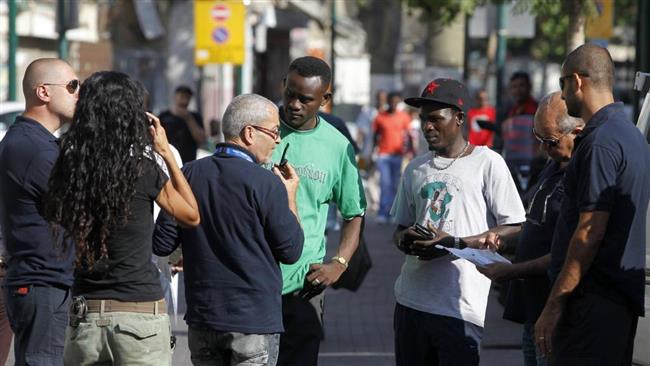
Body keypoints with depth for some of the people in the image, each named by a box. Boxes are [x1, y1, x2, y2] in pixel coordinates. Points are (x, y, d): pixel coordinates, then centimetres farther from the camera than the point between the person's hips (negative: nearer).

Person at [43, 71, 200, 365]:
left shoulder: (69, 167, -3)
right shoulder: (143, 170, -11)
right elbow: (192, 216, 4)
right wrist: (166, 152, 7)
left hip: (85, 314, 4)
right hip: (139, 314, -4)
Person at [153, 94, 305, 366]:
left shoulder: (190, 174, 2)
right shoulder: (266, 184, -14)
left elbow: (161, 245, 3)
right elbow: (291, 251, -6)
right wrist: (290, 195, 6)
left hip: (202, 319, 5)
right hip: (255, 321, -5)